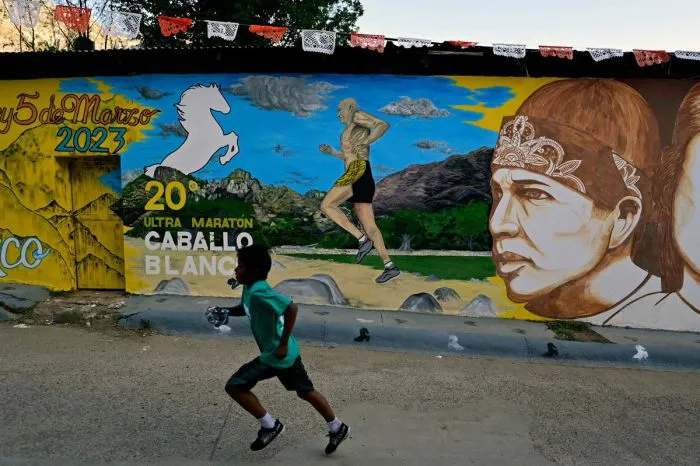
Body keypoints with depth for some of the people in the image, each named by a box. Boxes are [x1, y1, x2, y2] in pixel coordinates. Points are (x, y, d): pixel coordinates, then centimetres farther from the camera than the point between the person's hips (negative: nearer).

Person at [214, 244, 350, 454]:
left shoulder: (259, 293, -25)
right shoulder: (249, 289, 5)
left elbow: (291, 308, -35)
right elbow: (246, 309, 25)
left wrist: (283, 343, -29)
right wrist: (227, 311, 5)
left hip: (276, 355, -10)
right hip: (287, 353, 10)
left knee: (234, 386, -2)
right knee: (305, 391, 21)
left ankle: (270, 425, 9)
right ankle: (337, 428, 32)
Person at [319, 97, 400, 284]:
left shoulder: (358, 116, 7)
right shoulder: (353, 130, 32)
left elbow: (384, 124, -8)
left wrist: (367, 141, -5)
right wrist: (331, 152, 36)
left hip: (358, 170, -9)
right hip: (365, 179, 9)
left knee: (326, 205, -10)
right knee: (369, 225, 1)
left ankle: (363, 240, -19)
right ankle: (389, 266, -6)